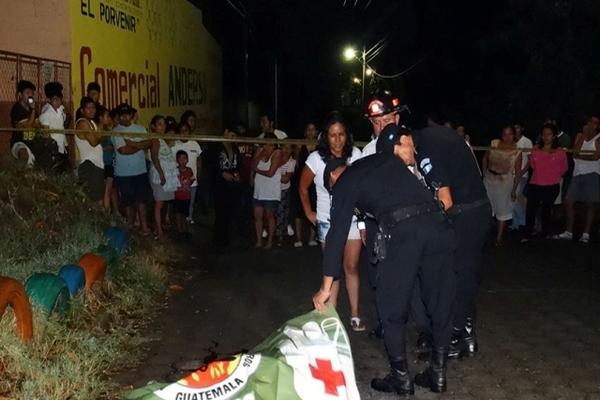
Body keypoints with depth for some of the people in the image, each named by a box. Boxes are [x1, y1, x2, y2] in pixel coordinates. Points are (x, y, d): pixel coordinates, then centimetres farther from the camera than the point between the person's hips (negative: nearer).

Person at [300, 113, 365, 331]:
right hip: (327, 221, 0)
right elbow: (303, 187, 4)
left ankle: (354, 314, 14)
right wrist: (309, 213, 4)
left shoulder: (355, 155, -9)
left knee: (351, 267, 4)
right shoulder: (316, 158, -10)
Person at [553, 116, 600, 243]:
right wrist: (583, 135, -6)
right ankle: (568, 232, 12)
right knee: (568, 202, 2)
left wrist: (579, 157, -5)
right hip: (577, 174, 5)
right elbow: (575, 152, -4)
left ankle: (586, 234, 7)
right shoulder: (580, 135, 11)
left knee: (590, 205, 0)